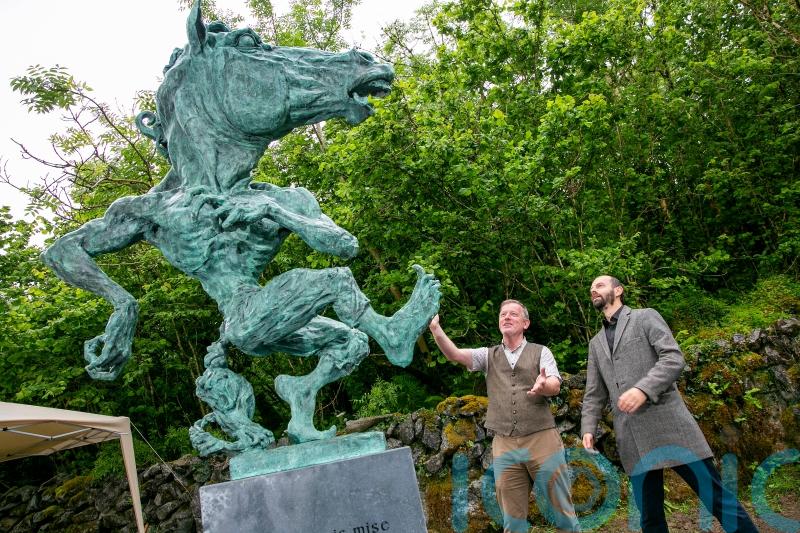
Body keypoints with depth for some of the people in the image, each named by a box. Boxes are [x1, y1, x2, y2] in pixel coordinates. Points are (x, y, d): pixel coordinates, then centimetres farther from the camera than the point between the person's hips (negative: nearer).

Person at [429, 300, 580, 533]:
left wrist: (543, 386, -33)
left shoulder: (540, 352, 7)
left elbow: (556, 386, -8)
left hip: (542, 440, -1)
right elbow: (454, 354, -4)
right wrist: (435, 328, -23)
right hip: (504, 445, 2)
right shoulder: (488, 355, 11)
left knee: (560, 511, 5)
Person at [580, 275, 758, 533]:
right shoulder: (595, 343, 21)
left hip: (667, 423, -4)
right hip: (631, 439, 5)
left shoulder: (645, 317, 7)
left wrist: (643, 389, -22)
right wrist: (588, 428, 4)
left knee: (717, 498, -4)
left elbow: (674, 358, -7)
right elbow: (594, 394, 19)